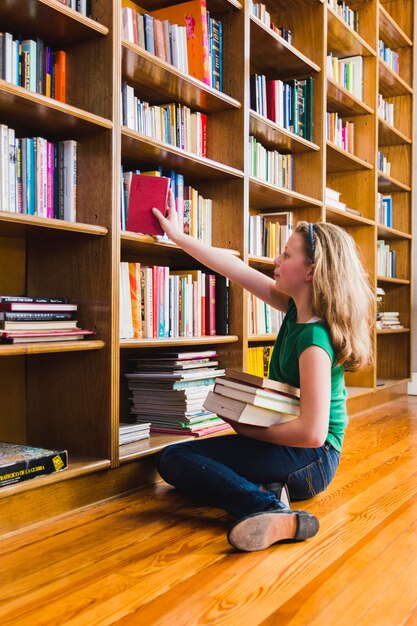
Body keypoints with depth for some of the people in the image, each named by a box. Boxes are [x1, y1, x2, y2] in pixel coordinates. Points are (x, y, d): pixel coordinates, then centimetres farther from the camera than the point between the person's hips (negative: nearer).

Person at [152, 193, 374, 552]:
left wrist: (251, 430, -15)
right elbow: (238, 270, 7)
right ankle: (268, 493, -10)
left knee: (173, 459, -16)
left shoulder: (314, 338, -25)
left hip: (309, 459, -9)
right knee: (176, 458, 10)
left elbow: (312, 432, -29)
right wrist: (178, 236, 13)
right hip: (294, 449, 9)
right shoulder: (297, 309, 0)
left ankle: (270, 510, -28)